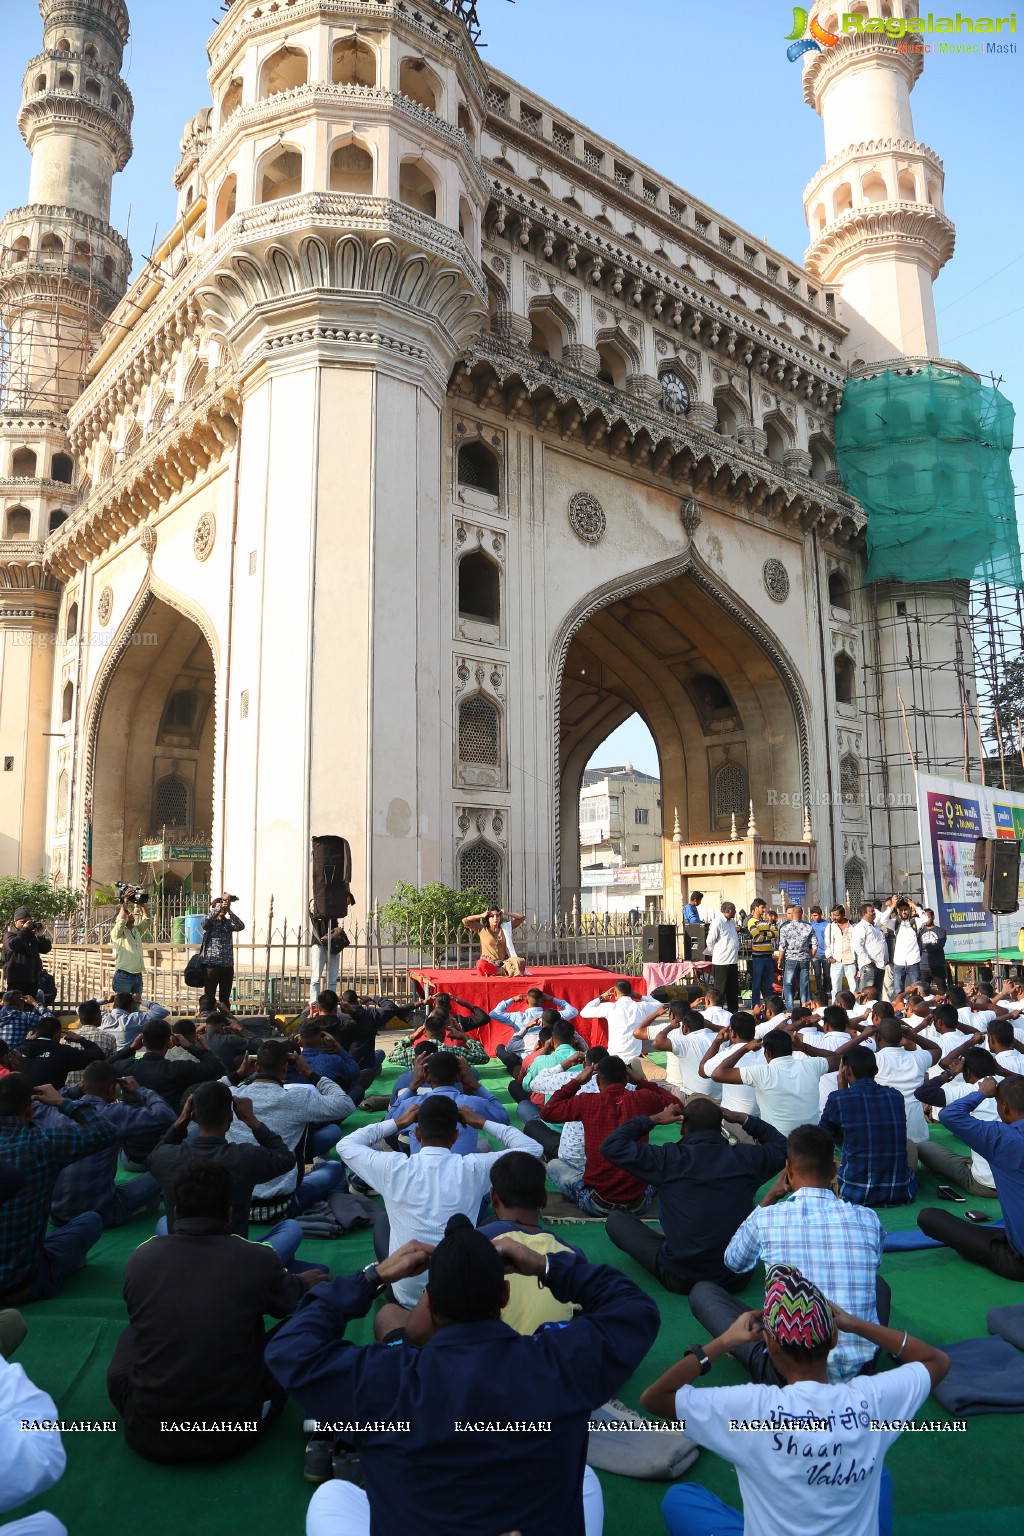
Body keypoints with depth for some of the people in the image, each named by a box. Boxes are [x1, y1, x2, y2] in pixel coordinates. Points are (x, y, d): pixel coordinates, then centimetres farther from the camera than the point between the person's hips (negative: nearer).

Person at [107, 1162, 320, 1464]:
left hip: (147, 1437, 3)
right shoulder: (259, 1259, -11)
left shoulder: (141, 1257, -6)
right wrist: (305, 1283, 39)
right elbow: (293, 1301, 14)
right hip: (232, 1437, -2)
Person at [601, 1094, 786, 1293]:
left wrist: (653, 1119, 2)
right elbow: (782, 1145, 16)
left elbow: (610, 1146, -4)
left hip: (680, 1279, -3)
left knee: (616, 1218, 13)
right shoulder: (746, 1158, -7)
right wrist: (743, 1119, 17)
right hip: (737, 1279, 3)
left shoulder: (668, 1159, -13)